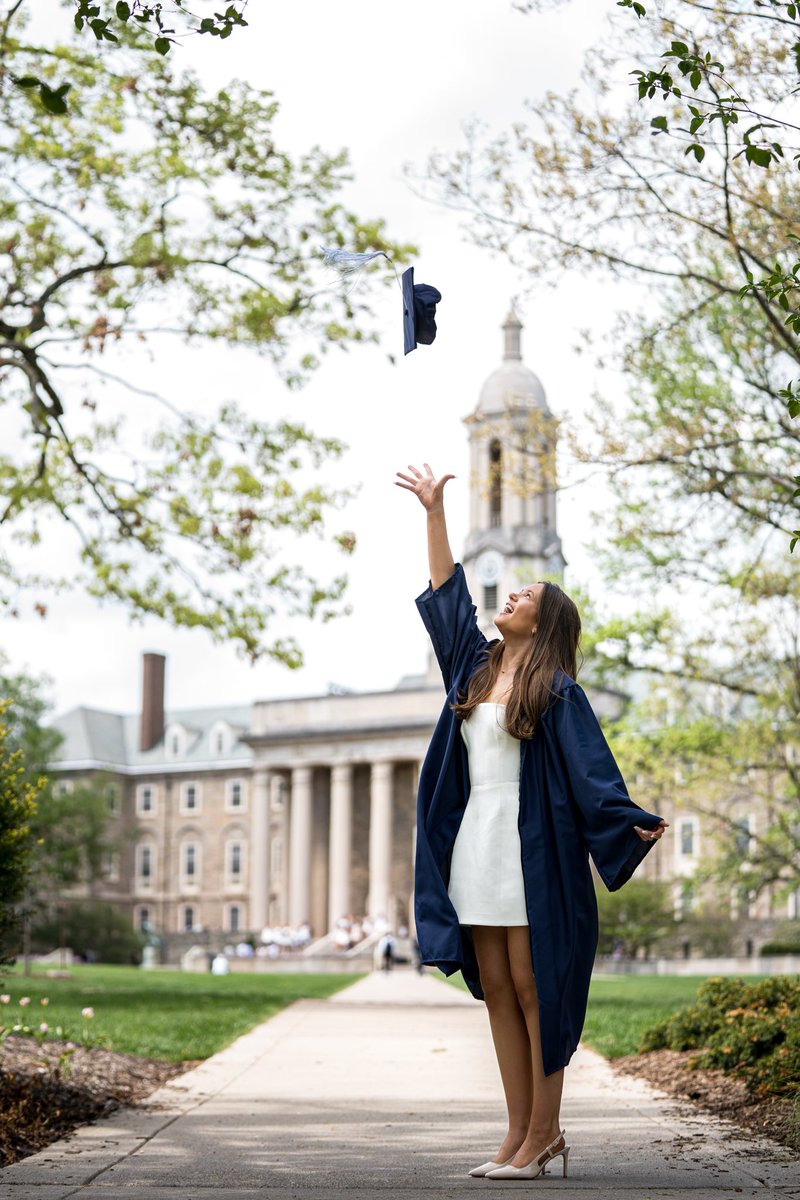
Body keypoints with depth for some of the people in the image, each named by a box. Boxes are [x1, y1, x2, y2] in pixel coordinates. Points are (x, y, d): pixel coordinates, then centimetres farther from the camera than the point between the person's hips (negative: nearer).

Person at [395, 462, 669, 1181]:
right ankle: (521, 1132, 10)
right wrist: (434, 512, 20)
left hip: (529, 850, -7)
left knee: (533, 988, -4)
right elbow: (446, 590, 21)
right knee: (497, 992, 6)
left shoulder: (556, 689, -4)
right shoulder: (478, 666, 15)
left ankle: (544, 1132, 1)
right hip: (477, 845, 7)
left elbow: (590, 764, -13)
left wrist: (634, 823, -26)